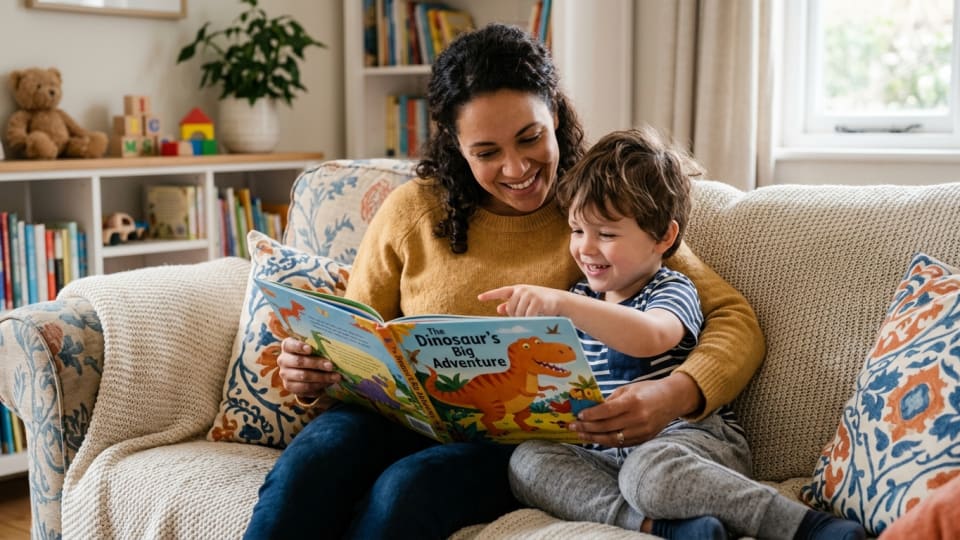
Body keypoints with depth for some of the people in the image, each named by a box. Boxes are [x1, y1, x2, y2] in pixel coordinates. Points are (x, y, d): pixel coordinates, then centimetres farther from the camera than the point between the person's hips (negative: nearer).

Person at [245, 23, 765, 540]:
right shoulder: (412, 210, 7)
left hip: (526, 437, -1)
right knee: (304, 467, -31)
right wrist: (309, 370, -12)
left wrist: (678, 394, -27)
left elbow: (735, 320, -5)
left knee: (405, 490, -33)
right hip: (403, 416, 2)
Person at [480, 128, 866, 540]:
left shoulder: (671, 291, -3)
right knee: (527, 460, -20)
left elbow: (649, 337, -30)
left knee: (648, 466, -40)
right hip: (608, 453, 6)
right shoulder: (581, 300, 17)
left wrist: (560, 303, -39)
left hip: (693, 439, -6)